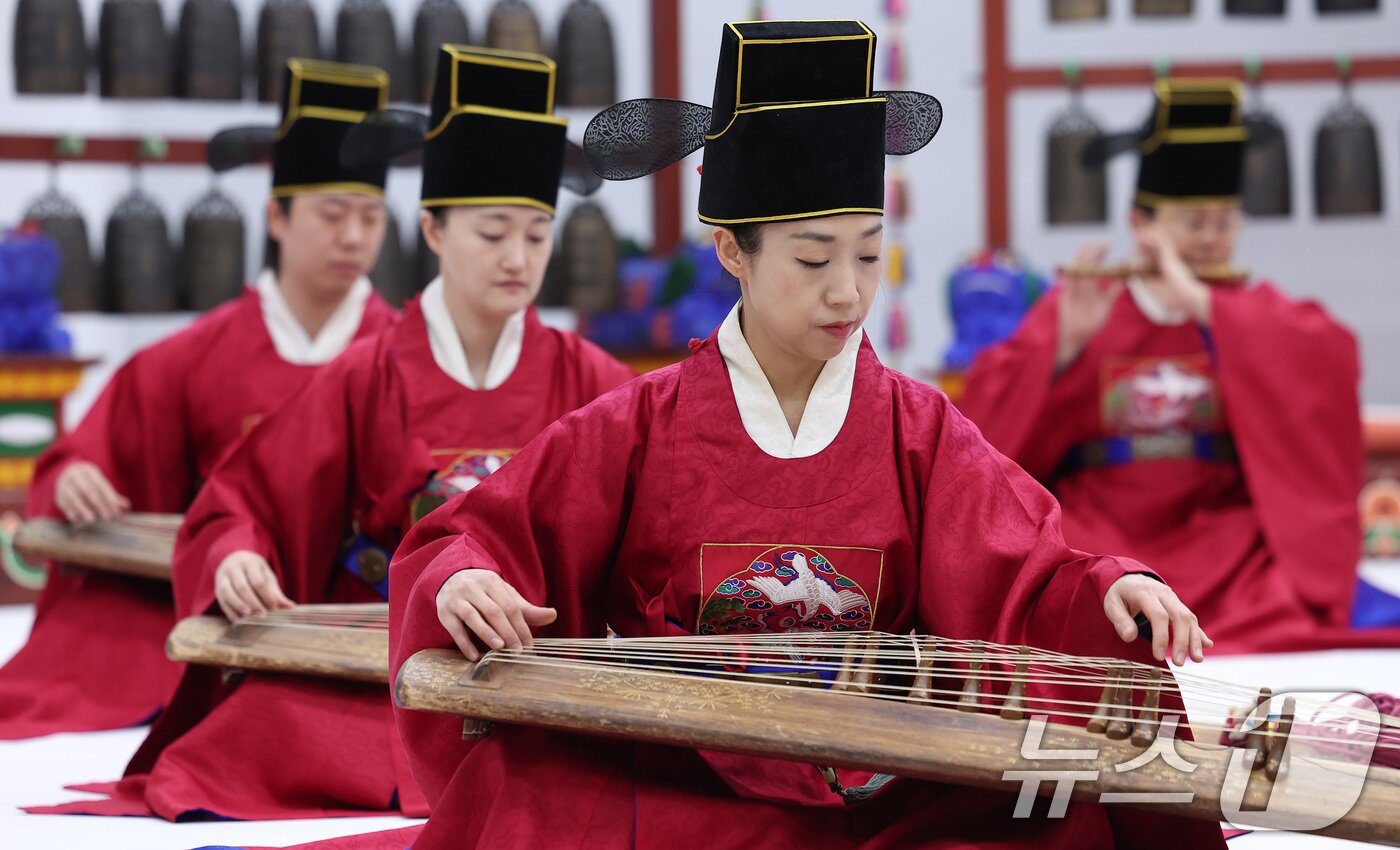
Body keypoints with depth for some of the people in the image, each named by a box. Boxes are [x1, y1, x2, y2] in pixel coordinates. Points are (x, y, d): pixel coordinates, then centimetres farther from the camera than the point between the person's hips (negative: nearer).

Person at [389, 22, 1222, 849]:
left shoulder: (917, 429, 7)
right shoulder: (641, 429, 3)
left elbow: (1027, 588, 1)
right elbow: (480, 536, 5)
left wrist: (1109, 594, -21)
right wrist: (463, 580, -19)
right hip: (676, 780, -1)